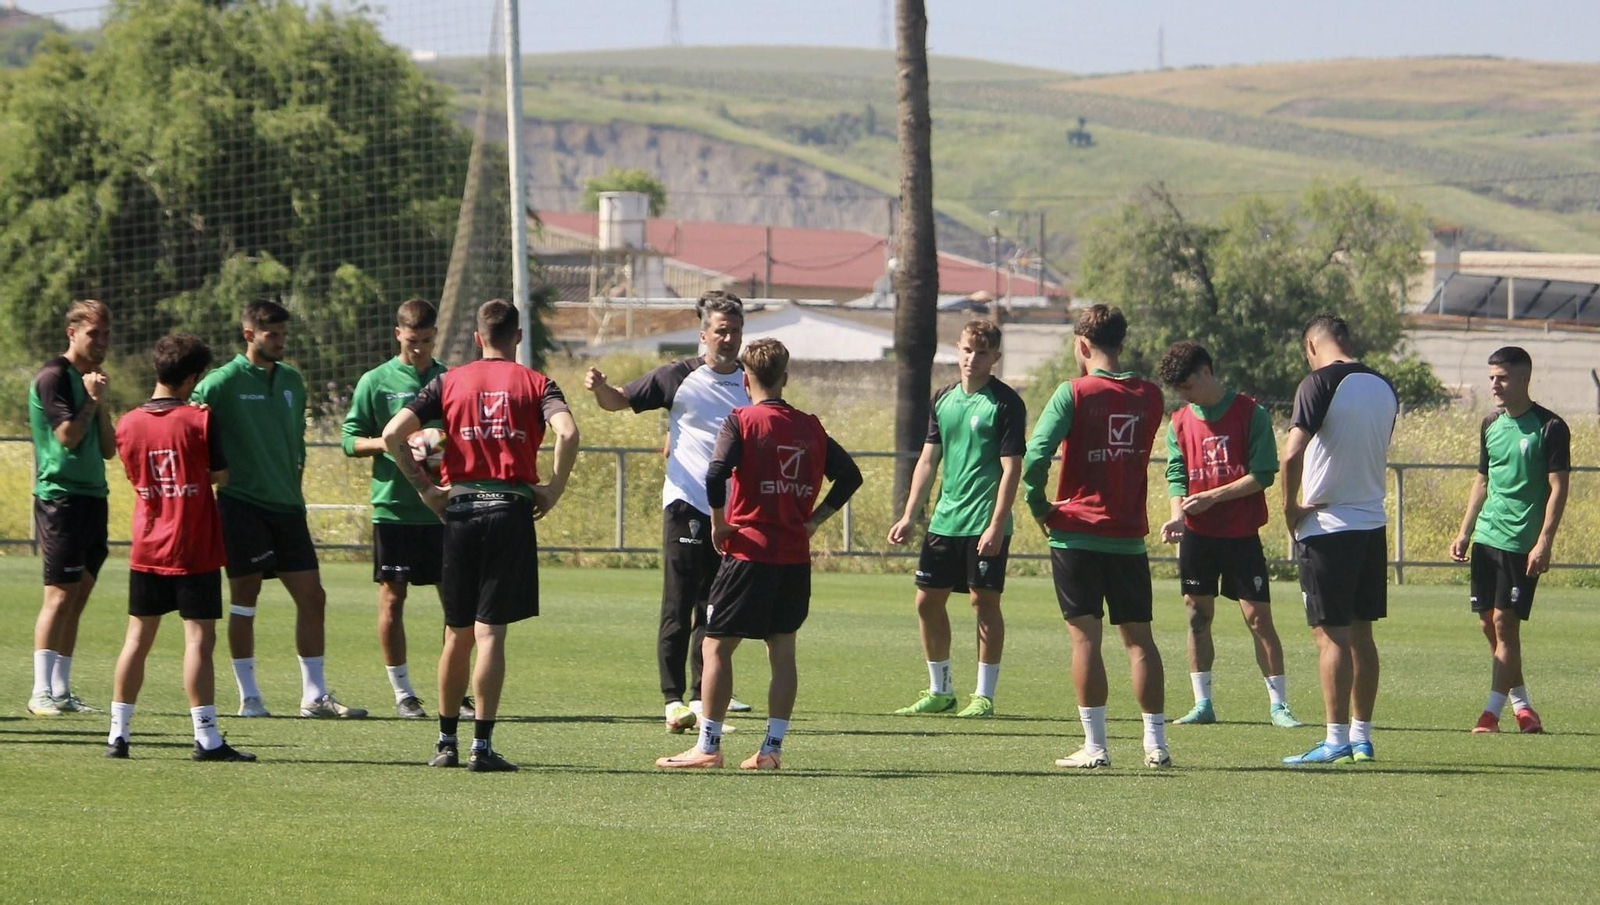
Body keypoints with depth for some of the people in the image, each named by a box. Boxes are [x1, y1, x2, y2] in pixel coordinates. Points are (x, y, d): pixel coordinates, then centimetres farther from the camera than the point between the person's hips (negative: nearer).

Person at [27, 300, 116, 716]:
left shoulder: (92, 380, 17)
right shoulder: (54, 377, -8)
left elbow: (109, 449, 14)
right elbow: (67, 436, -17)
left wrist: (103, 404, 1)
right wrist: (92, 401, -7)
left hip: (92, 497, 8)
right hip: (61, 497, -8)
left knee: (78, 597, 7)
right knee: (60, 595, -11)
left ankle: (62, 691, 10)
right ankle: (42, 693, -11)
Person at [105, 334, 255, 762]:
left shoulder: (128, 424, 2)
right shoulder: (198, 421, -11)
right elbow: (220, 475, -3)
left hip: (146, 548, 5)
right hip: (193, 551, -5)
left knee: (138, 639, 11)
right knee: (198, 639, -4)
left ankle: (118, 733, 12)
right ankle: (206, 738, -6)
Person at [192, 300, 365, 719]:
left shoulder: (292, 381, 12)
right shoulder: (225, 381, -7)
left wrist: (294, 482, 16)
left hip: (286, 507, 6)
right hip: (242, 503, -6)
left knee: (312, 597, 2)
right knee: (245, 598, 0)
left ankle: (315, 696, 8)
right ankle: (248, 697, 7)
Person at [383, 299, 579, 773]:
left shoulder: (448, 382, 9)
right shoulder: (535, 383, 3)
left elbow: (392, 434, -1)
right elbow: (568, 432, -16)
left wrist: (425, 488, 6)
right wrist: (554, 488, -4)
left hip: (460, 508, 2)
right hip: (511, 511, -2)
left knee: (457, 633, 13)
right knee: (489, 632, -4)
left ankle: (446, 742, 18)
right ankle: (482, 746, -7)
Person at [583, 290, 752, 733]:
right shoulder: (679, 378, -3)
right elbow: (620, 401, 2)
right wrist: (600, 388, -19)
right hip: (686, 504, -4)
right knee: (678, 607, -6)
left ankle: (702, 698, 12)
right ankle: (674, 700, -5)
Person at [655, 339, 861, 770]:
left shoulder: (742, 420, -7)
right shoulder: (810, 427, 9)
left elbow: (716, 473, -20)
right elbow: (849, 475, 12)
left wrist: (719, 522, -7)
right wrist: (813, 519, 14)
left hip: (749, 552, -5)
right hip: (796, 556, 5)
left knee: (716, 647, 2)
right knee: (782, 650, 9)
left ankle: (708, 746, -1)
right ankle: (772, 747, 6)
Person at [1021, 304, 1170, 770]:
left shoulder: (1075, 393, -9)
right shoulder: (1150, 396, 4)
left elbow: (1036, 455, -16)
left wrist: (1038, 505, -3)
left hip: (1077, 534, -4)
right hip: (1130, 535, 4)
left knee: (1085, 635, -1)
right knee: (1139, 638, 9)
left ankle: (1095, 746, -4)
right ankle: (1156, 744, 7)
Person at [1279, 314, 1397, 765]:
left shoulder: (1320, 384, -13)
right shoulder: (1385, 388, 8)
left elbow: (1291, 455, -21)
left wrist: (1290, 508, -8)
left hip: (1327, 526, -7)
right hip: (1373, 522, 7)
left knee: (1332, 635, -4)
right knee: (1361, 634, 12)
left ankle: (1337, 740, -5)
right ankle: (1362, 736, 16)